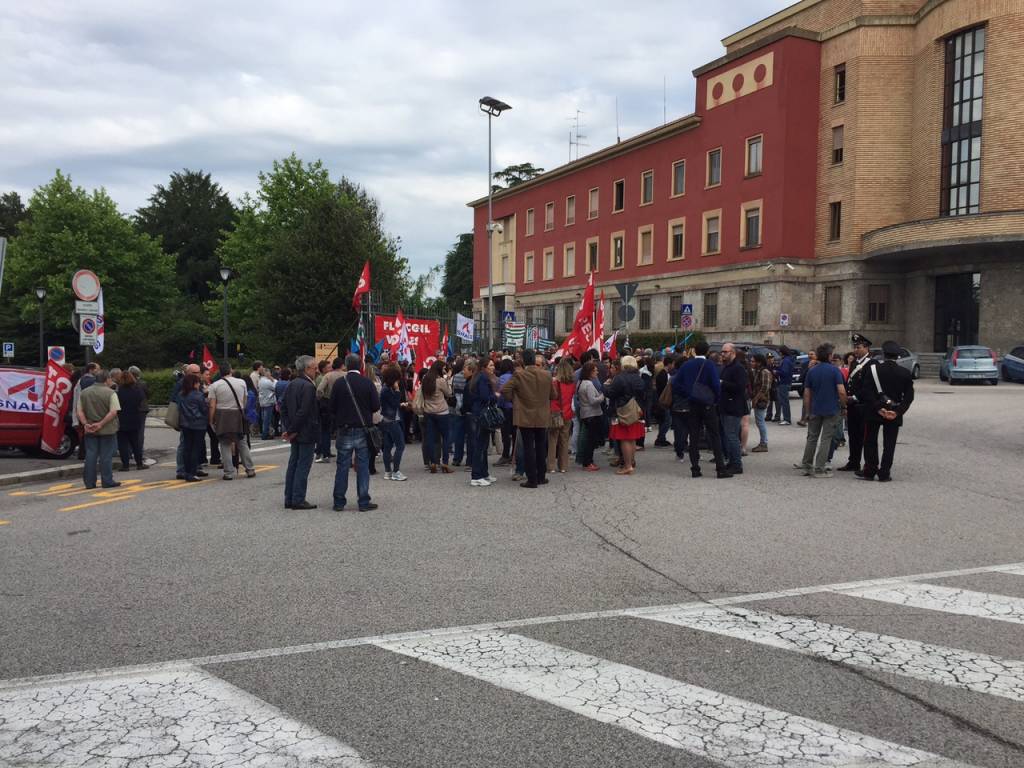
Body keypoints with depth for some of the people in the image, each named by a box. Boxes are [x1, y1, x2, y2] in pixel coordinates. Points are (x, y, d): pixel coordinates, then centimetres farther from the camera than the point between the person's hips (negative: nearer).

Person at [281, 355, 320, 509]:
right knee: (303, 466, -3)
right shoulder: (308, 387, -17)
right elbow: (304, 412, -22)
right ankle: (298, 500, -1)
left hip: (295, 433, 9)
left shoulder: (291, 384, 10)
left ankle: (289, 499, 17)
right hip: (307, 433, -9)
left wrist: (289, 428, 8)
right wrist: (292, 430, -13)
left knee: (293, 465, 13)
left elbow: (283, 408, 12)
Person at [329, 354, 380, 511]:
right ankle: (364, 502, 5)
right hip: (362, 429, -1)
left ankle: (339, 502, 10)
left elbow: (332, 407, -2)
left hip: (344, 430, 1)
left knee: (342, 466, 7)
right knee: (363, 466, 4)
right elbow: (376, 406, -6)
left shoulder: (339, 383, -4)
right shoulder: (367, 383, -7)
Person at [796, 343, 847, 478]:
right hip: (831, 410, -4)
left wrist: (808, 411, 12)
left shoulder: (811, 371, 3)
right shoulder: (834, 370, -10)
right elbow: (841, 391, -17)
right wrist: (843, 405, 0)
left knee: (812, 437, 15)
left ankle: (806, 465, 20)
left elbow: (806, 394, 5)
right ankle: (819, 468, 0)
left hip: (815, 410, 4)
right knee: (826, 439, 1)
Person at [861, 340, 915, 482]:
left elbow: (866, 392, -13)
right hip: (894, 415, 1)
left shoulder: (873, 369, -7)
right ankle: (884, 474, 5)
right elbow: (909, 397, -6)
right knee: (889, 445, 6)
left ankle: (870, 471, 11)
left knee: (870, 442, 11)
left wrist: (878, 408, -12)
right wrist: (897, 412, -11)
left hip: (873, 413, 0)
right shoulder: (906, 373, -2)